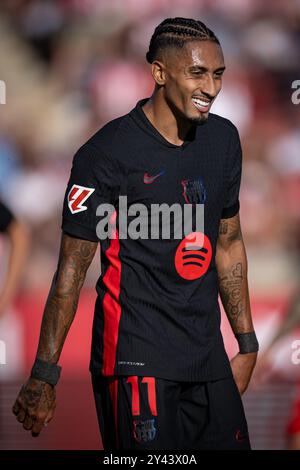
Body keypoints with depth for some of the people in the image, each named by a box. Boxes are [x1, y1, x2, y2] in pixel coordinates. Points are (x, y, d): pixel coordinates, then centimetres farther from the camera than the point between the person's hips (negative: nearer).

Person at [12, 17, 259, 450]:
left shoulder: (224, 139, 10)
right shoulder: (108, 153, -10)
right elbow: (72, 269, -8)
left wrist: (247, 343, 21)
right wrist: (44, 376, -9)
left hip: (207, 354, 7)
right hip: (136, 358, -6)